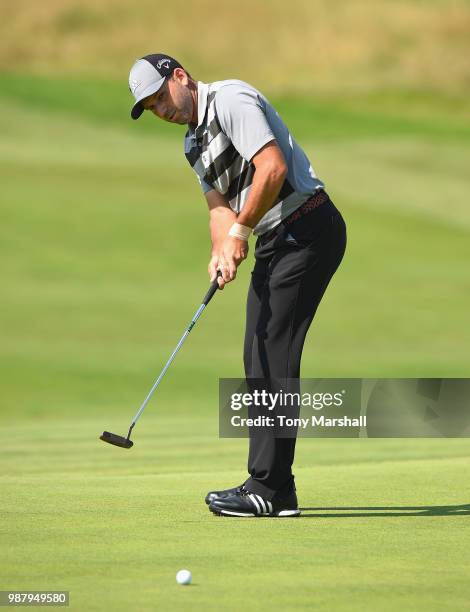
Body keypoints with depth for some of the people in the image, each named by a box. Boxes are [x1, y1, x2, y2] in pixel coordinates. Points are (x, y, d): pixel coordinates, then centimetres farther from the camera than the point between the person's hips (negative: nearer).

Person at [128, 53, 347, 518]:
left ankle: (269, 489, -14)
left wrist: (239, 231, -14)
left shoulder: (231, 100, -11)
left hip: (306, 229, -10)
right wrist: (222, 252, -8)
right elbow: (220, 206, 13)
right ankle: (273, 487, 11)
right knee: (258, 358, 8)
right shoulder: (194, 143, 19)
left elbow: (272, 168, -22)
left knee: (275, 354, -13)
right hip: (274, 244, 10)